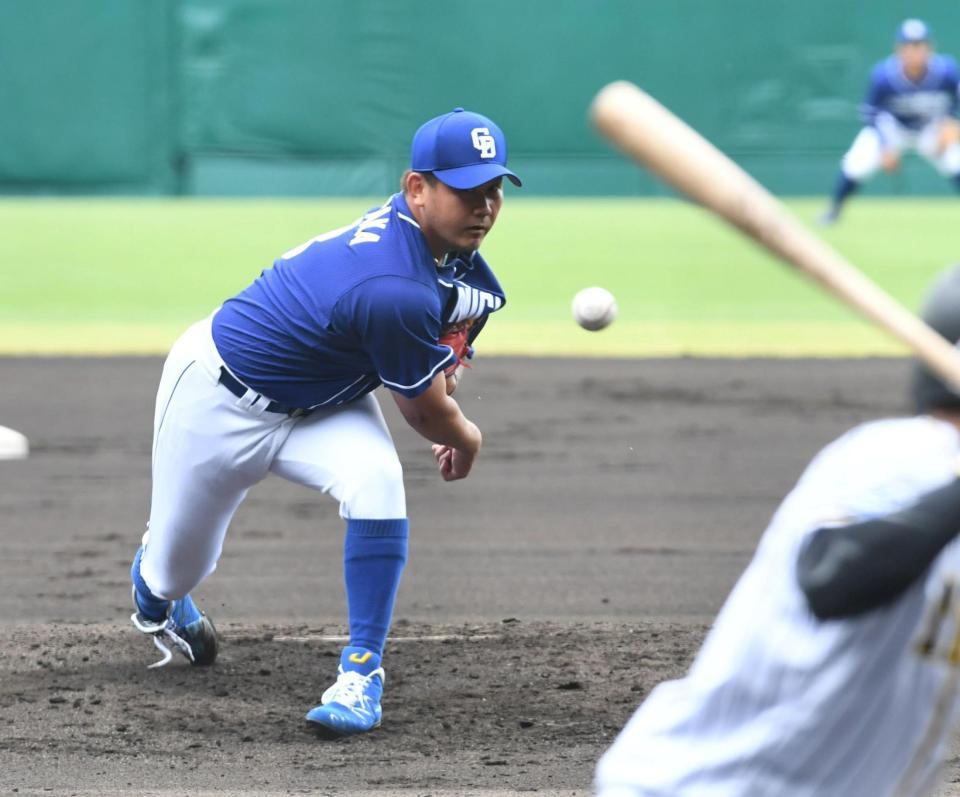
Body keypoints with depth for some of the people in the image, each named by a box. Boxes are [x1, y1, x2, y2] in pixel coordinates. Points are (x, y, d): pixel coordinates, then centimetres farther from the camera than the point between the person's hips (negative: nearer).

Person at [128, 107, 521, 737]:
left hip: (322, 401, 7)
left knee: (376, 481, -26)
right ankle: (154, 595, 53)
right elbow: (426, 412, -20)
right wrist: (466, 438, -2)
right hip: (218, 399, -6)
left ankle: (363, 671, -16)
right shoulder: (397, 292, -39)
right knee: (177, 569, 13)